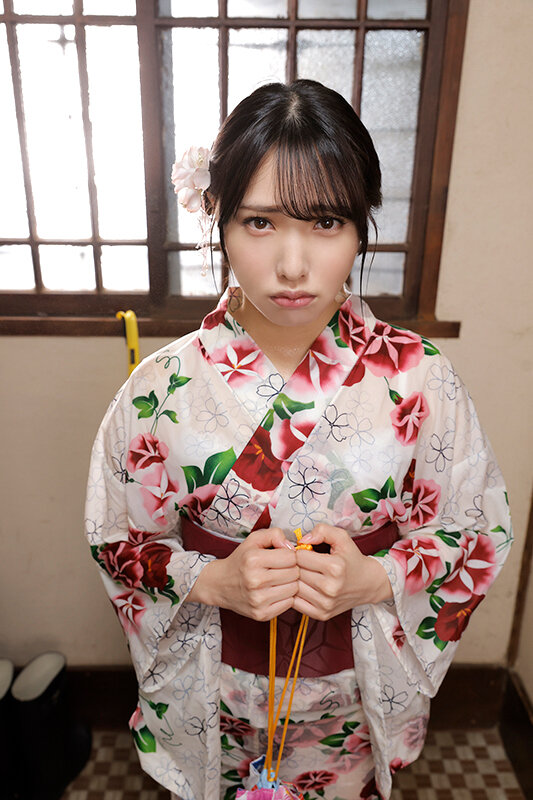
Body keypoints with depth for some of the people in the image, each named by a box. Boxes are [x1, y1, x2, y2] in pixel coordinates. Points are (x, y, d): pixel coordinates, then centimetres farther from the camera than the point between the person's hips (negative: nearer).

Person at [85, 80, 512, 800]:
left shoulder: (421, 379, -18)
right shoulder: (162, 388, -19)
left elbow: (480, 531, -6)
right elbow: (116, 538, -6)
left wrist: (376, 579, -23)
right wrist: (214, 581, -24)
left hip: (357, 693, 1)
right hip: (216, 695, 0)